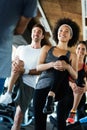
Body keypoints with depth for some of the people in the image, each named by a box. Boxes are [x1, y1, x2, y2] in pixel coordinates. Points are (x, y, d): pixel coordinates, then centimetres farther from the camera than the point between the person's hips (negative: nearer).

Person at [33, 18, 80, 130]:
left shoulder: (72, 56, 13)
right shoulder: (46, 49, 16)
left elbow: (75, 76, 6)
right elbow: (38, 67, 5)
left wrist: (68, 67, -15)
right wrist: (52, 65, -15)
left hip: (61, 89, -1)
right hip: (42, 88, 1)